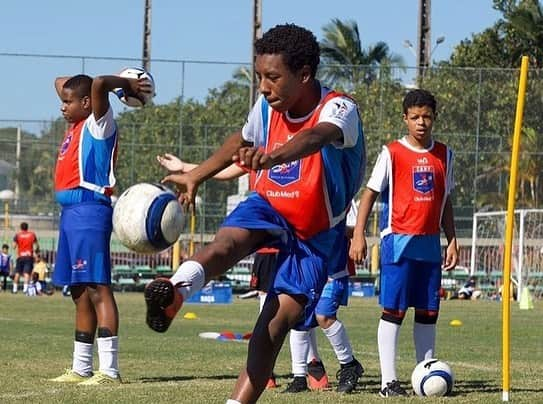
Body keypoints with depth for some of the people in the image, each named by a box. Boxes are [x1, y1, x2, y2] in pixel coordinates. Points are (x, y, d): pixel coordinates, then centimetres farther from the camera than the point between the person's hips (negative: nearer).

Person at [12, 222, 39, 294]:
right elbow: (37, 246, 7)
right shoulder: (32, 234, 5)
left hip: (20, 256, 0)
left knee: (17, 273, 11)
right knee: (27, 273, -8)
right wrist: (35, 250, 28)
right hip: (29, 256, 0)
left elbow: (14, 246, -2)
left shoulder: (18, 235, 2)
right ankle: (25, 288, -23)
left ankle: (15, 289, 13)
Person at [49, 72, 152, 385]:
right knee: (80, 292, 11)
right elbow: (60, 82, 32)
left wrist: (127, 84, -6)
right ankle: (81, 368, 16)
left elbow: (98, 84, -24)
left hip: (89, 210, -10)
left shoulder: (99, 124, -5)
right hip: (71, 211, 10)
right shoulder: (77, 124, 20)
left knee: (97, 288, -14)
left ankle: (110, 369, -18)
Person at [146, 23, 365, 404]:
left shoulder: (339, 109, -24)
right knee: (229, 238, -34)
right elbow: (241, 142, 18)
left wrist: (271, 157, -70)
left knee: (277, 322, -16)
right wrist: (195, 177, 23)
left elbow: (315, 137, -49)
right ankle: (176, 290, -64)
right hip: (268, 206, 2)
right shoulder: (268, 106, -6)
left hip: (314, 233, -2)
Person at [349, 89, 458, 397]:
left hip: (430, 244, 5)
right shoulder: (392, 153, -3)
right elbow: (370, 193, -1)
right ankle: (389, 380, -6)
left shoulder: (444, 155, 11)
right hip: (398, 241, -5)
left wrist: (452, 241, 13)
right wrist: (358, 235, -8)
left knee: (428, 312, 7)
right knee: (393, 311, -6)